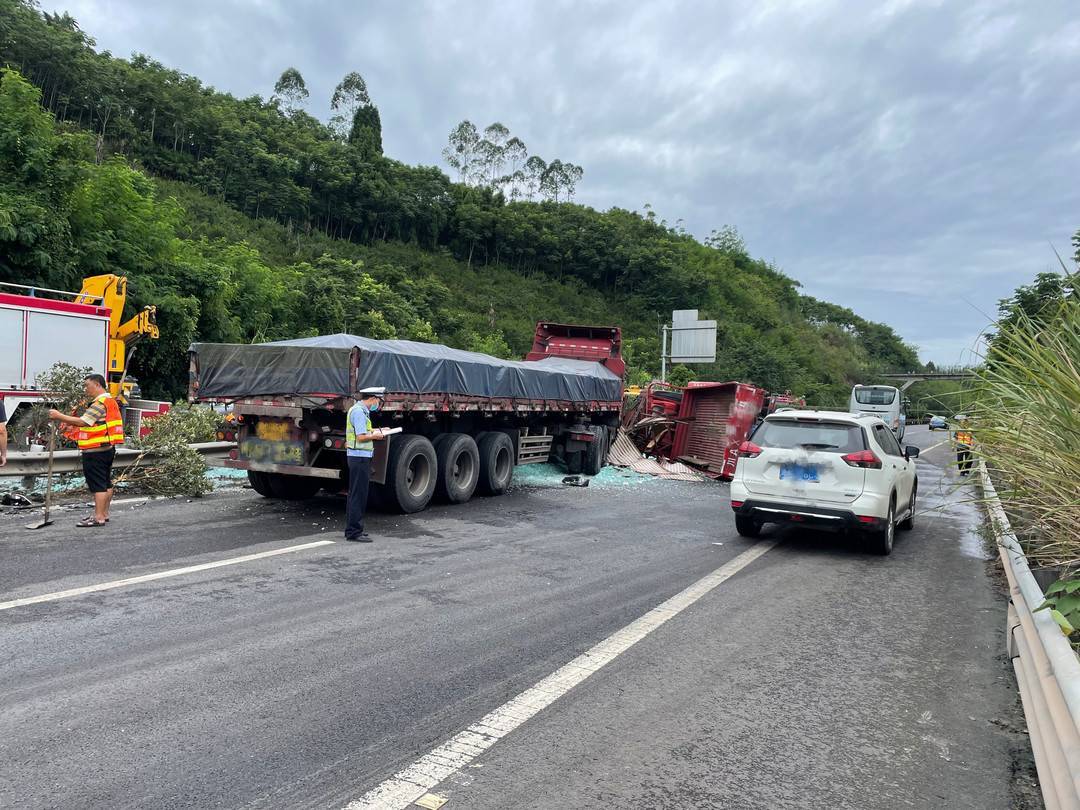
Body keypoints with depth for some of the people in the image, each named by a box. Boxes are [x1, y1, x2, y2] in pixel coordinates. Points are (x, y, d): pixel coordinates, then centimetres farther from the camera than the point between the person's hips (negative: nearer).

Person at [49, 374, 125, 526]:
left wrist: (59, 416, -16)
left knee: (98, 484, -8)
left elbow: (82, 422, -22)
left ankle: (98, 517, -6)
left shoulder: (100, 403, -16)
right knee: (106, 482, 13)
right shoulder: (109, 401, 17)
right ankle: (104, 514, 21)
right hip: (107, 448, 10)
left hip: (96, 451, -10)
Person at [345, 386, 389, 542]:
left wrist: (376, 430, 12)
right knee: (358, 495, -6)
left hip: (359, 457, 11)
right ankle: (354, 532, -3)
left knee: (355, 494, 15)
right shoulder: (359, 412, -16)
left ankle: (352, 529, 23)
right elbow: (361, 437, -22)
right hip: (360, 457, -11)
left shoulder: (361, 410, 16)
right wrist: (375, 435, -7)